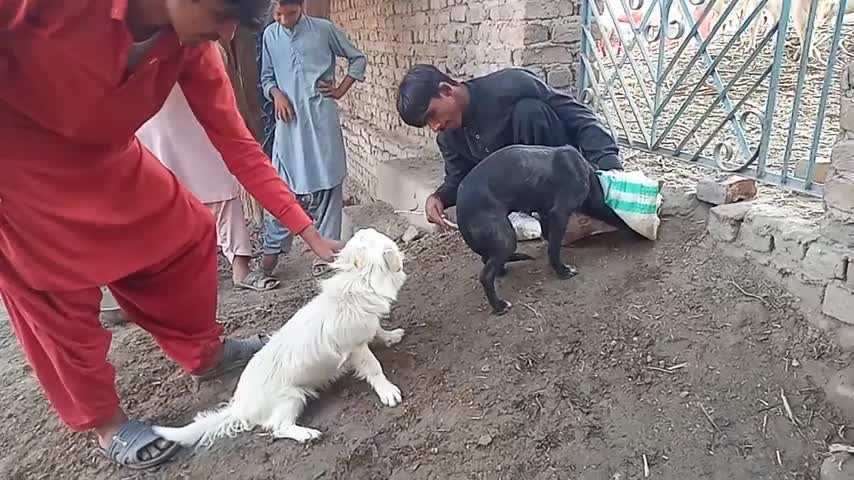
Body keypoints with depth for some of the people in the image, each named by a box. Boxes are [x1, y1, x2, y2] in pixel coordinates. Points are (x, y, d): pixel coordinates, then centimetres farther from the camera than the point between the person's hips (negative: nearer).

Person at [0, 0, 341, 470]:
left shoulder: (192, 44, -17)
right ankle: (105, 424, 18)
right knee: (57, 294, 0)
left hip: (104, 156, 5)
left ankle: (204, 352, 26)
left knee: (186, 232, 4)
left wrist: (310, 233, -16)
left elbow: (237, 144, -15)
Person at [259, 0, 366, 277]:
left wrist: (341, 90, 1)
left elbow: (358, 59, 9)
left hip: (321, 117, -2)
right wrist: (277, 94, -5)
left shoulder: (324, 29, 1)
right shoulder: (270, 35, 8)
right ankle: (273, 246, 16)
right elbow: (267, 77, 15)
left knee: (327, 183, 0)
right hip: (289, 119, 2)